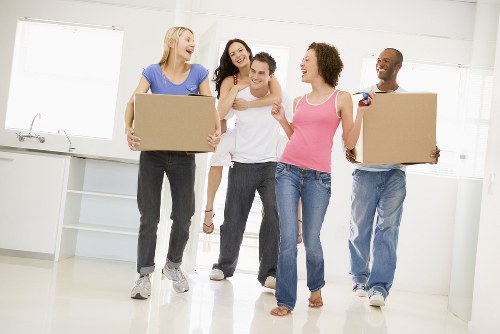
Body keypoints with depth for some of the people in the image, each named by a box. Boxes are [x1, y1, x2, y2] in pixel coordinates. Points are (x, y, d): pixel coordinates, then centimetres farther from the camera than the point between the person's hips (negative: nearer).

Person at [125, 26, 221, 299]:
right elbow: (133, 103, -6)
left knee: (183, 217, 5)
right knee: (149, 216, 0)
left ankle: (173, 264, 29)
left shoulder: (198, 73, 4)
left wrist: (217, 131, -17)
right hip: (152, 152, -1)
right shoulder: (153, 72, 0)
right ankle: (144, 274, 8)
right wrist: (128, 129, -24)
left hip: (183, 154, 1)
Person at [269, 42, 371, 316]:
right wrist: (282, 121, 11)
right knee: (287, 239, -3)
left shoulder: (341, 98, 5)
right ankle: (285, 301, 7)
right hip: (288, 171, 3)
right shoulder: (299, 101, 15)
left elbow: (350, 142, 3)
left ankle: (316, 287, 34)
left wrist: (360, 113, -5)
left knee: (311, 242, 4)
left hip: (319, 177, -3)